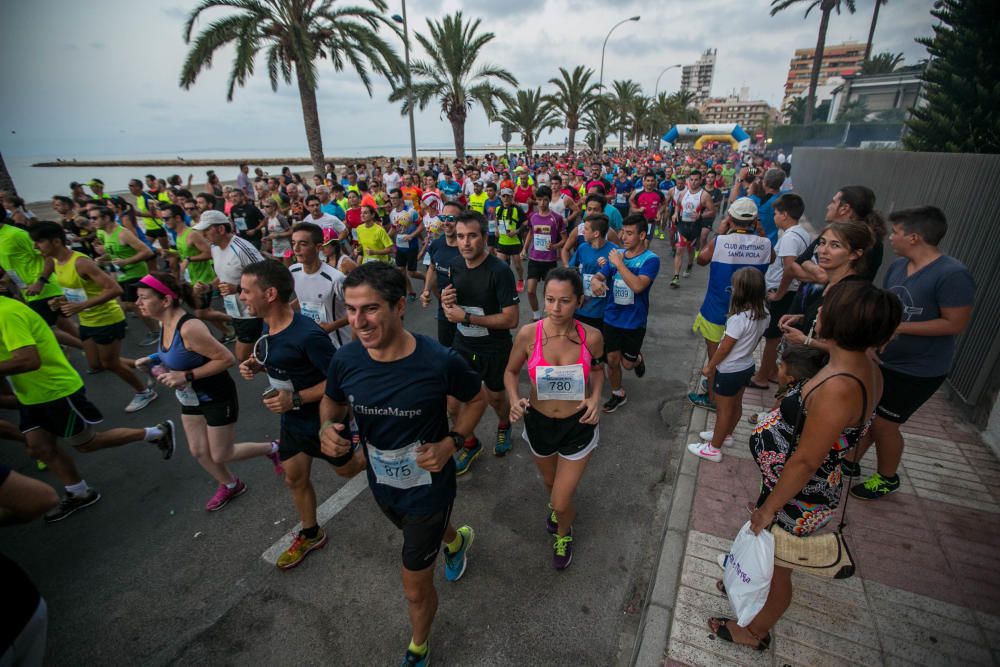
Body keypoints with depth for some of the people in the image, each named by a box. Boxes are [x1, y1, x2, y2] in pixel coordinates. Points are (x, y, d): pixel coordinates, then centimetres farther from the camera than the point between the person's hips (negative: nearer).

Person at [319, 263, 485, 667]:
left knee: (415, 587, 13)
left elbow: (475, 399, -11)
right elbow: (332, 401, 2)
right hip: (381, 485, 5)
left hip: (428, 487, -4)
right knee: (419, 533, 35)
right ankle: (456, 539, 73)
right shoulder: (346, 359, -20)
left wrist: (451, 443, -24)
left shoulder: (440, 362, -31)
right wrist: (327, 427, -20)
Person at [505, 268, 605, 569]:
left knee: (561, 504, 4)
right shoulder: (528, 334, -20)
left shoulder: (591, 337, -19)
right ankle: (559, 504, 68)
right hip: (538, 422, 2)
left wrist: (595, 397, -15)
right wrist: (514, 400, -22)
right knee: (550, 482, 29)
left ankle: (563, 534, 43)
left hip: (578, 426, -1)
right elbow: (511, 371, -4)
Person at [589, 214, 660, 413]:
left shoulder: (650, 259, -15)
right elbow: (598, 276, 1)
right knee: (612, 360, 11)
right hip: (612, 318, 4)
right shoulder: (616, 254, 0)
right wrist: (595, 281, -23)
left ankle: (638, 358, 46)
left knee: (627, 364, 10)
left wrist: (619, 264, -25)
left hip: (634, 322, -3)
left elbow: (638, 286, -30)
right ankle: (618, 394, 34)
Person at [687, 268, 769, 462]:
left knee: (723, 410, 7)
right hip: (746, 366, 8)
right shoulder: (764, 314, -7)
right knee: (736, 405, 24)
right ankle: (725, 434, 46)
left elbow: (724, 348, -22)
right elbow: (755, 341, 6)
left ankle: (714, 449, 22)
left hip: (729, 371, -8)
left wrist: (709, 366, -8)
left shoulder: (738, 318, -31)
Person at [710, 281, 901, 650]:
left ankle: (757, 631, 46)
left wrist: (768, 508, -16)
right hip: (811, 491, 8)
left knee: (776, 568, 19)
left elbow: (805, 462, -27)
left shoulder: (838, 388, -37)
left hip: (797, 499, -8)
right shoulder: (865, 369, -8)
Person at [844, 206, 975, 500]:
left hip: (919, 371, -6)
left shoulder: (952, 275, -23)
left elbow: (956, 324, -22)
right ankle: (851, 461, 35)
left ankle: (887, 478, 30)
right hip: (883, 360, 7)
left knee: (883, 424, 5)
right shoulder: (897, 266, -1)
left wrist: (899, 327, -25)